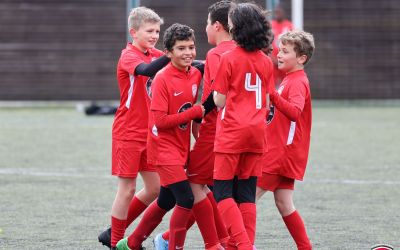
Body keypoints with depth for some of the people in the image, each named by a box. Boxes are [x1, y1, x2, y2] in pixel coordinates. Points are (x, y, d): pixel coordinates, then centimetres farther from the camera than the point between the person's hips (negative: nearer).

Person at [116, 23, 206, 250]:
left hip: (181, 147, 8)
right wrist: (195, 112, -21)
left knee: (167, 201, 18)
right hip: (164, 147, -8)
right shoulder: (163, 79, -17)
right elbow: (160, 121, -20)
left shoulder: (196, 74, 1)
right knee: (186, 199, -16)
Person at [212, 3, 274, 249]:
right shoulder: (267, 62, 7)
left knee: (223, 192, -1)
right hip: (257, 133, 5)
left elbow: (219, 101, -8)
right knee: (247, 195, 10)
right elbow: (267, 103, 9)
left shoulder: (228, 59, -9)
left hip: (231, 133, -5)